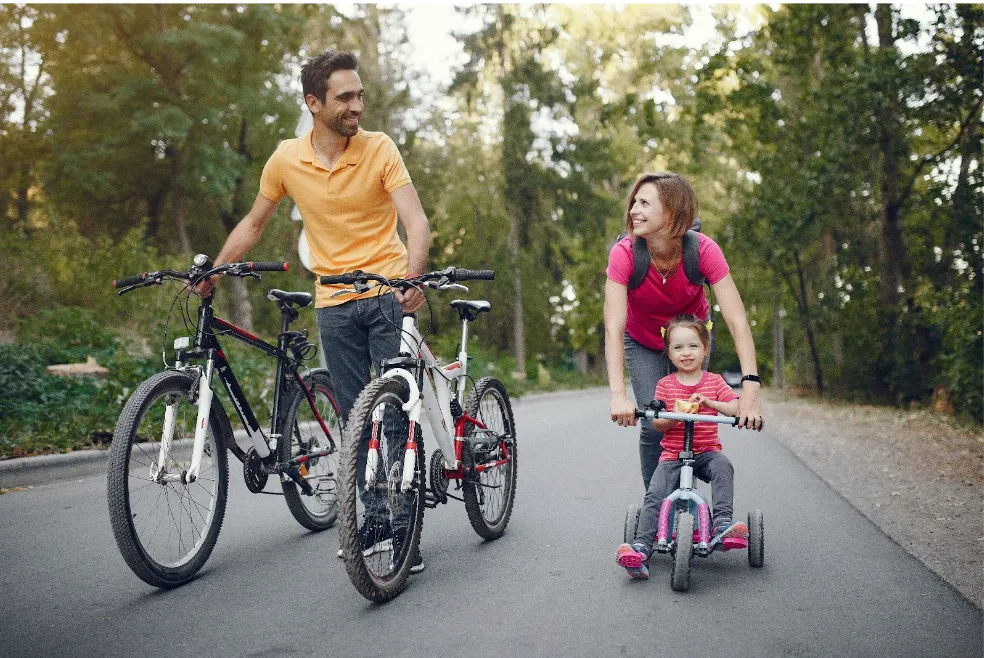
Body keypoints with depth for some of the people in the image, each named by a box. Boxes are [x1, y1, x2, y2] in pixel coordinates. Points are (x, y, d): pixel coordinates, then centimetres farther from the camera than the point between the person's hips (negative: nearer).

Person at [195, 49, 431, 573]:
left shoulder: (379, 149, -9)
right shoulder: (286, 159, -1)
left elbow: (416, 220, -19)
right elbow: (253, 223, 14)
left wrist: (413, 276, -37)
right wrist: (212, 271, 9)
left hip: (388, 293, -3)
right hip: (334, 303, 3)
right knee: (356, 417, 7)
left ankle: (405, 526, 2)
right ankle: (375, 518, 18)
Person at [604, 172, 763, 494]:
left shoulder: (704, 251, -31)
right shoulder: (624, 254, -32)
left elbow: (737, 320, -36)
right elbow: (613, 328, -38)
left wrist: (750, 387, -46)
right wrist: (617, 394, -50)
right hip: (642, 342, -1)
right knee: (653, 426, -11)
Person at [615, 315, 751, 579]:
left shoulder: (714, 381, 6)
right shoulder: (665, 384, 6)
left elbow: (736, 408, -4)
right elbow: (656, 423, 2)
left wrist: (708, 402, -20)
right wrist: (672, 417, -21)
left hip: (707, 452, 0)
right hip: (672, 455, 0)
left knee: (723, 466, -33)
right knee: (654, 495, -20)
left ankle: (722, 523, -34)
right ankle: (641, 549, -24)